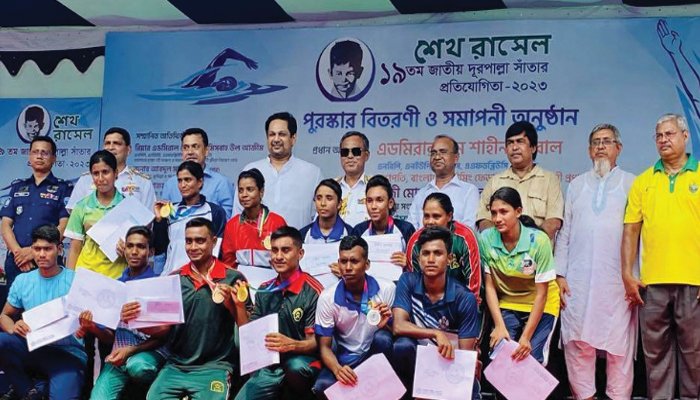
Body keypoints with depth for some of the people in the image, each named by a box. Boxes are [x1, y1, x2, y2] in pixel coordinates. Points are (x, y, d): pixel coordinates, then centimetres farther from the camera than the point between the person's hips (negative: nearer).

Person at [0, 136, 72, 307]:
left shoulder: (63, 188, 6)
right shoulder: (17, 187, 18)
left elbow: (64, 225, -4)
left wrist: (34, 251, -12)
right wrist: (18, 251, -7)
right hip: (15, 261, 4)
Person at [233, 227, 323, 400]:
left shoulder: (312, 291, -12)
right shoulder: (265, 290, 7)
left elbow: (315, 342, -12)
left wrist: (291, 344, -33)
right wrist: (240, 305, -7)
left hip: (302, 361, -5)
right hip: (269, 365, 5)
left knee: (295, 366, -37)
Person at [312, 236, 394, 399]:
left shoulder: (387, 289, -11)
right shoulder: (327, 298, -10)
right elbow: (325, 346, -7)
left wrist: (385, 326, -26)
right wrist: (337, 369, -28)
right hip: (347, 360, 0)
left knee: (382, 338, -33)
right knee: (322, 386, -30)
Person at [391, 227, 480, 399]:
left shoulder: (464, 299, -12)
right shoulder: (408, 282, -9)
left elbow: (466, 352, -10)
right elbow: (398, 326, -21)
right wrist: (436, 334, -32)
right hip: (416, 360, 2)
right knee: (403, 345, -31)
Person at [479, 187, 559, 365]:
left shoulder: (539, 240, -22)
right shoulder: (486, 238, -16)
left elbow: (541, 294, -18)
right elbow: (489, 286, -9)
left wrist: (526, 337, -21)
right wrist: (499, 325, -17)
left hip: (540, 307, -2)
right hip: (506, 306, 2)